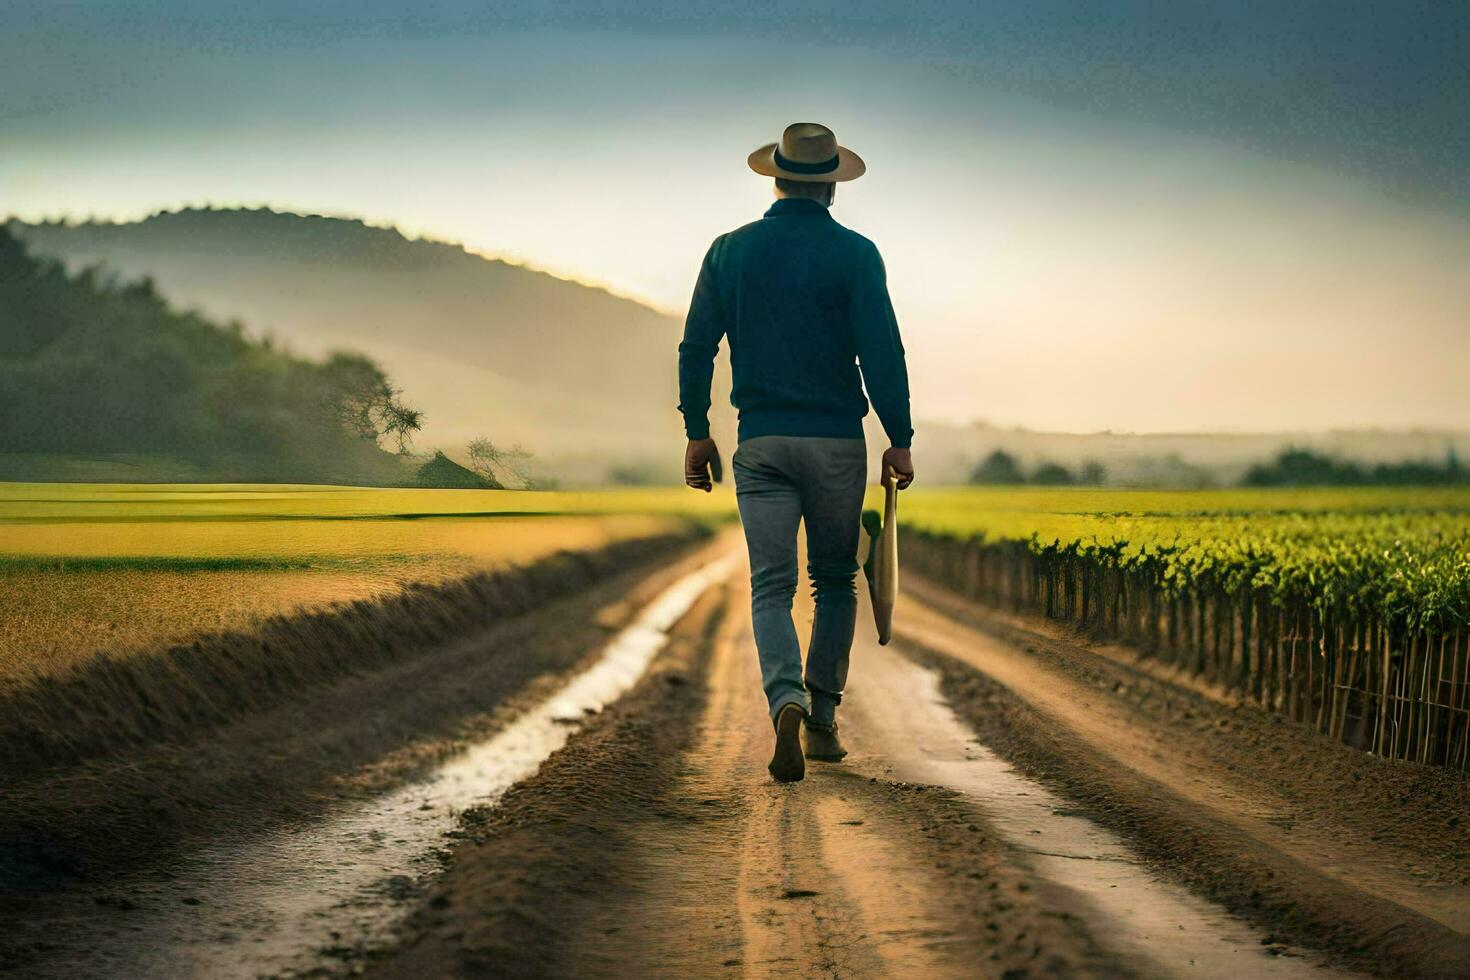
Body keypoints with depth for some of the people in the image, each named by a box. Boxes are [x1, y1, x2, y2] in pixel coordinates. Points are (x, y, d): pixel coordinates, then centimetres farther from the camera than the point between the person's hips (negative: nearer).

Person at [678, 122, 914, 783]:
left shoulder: (731, 251, 4)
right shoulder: (855, 255, -4)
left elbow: (696, 348, 3)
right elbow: (882, 353, -9)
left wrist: (697, 433, 11)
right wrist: (899, 441, -3)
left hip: (761, 443, 1)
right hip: (837, 439, -1)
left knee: (771, 588, 0)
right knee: (835, 581, 15)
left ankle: (787, 701, -25)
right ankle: (823, 719, 16)